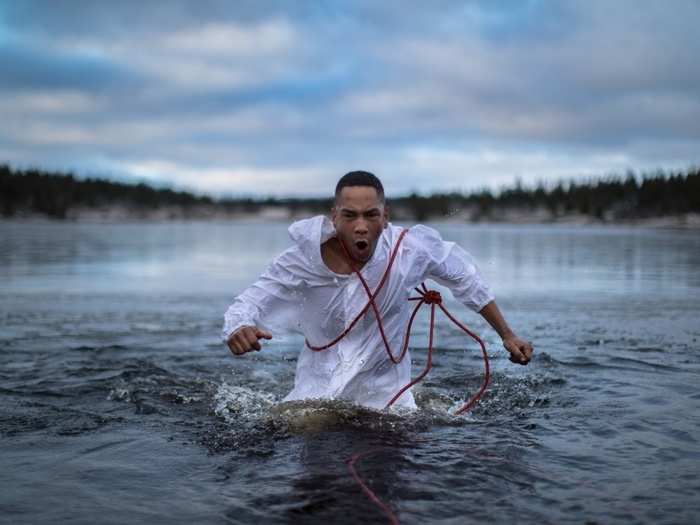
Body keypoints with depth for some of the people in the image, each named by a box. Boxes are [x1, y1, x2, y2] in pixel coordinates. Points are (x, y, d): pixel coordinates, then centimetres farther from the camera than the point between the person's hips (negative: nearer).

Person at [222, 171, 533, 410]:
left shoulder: (409, 250, -20)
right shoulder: (305, 259, -23)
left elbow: (463, 275, -2)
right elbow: (248, 303, -18)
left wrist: (507, 335, 2)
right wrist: (239, 329, -44)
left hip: (385, 392, 1)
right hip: (317, 391, 0)